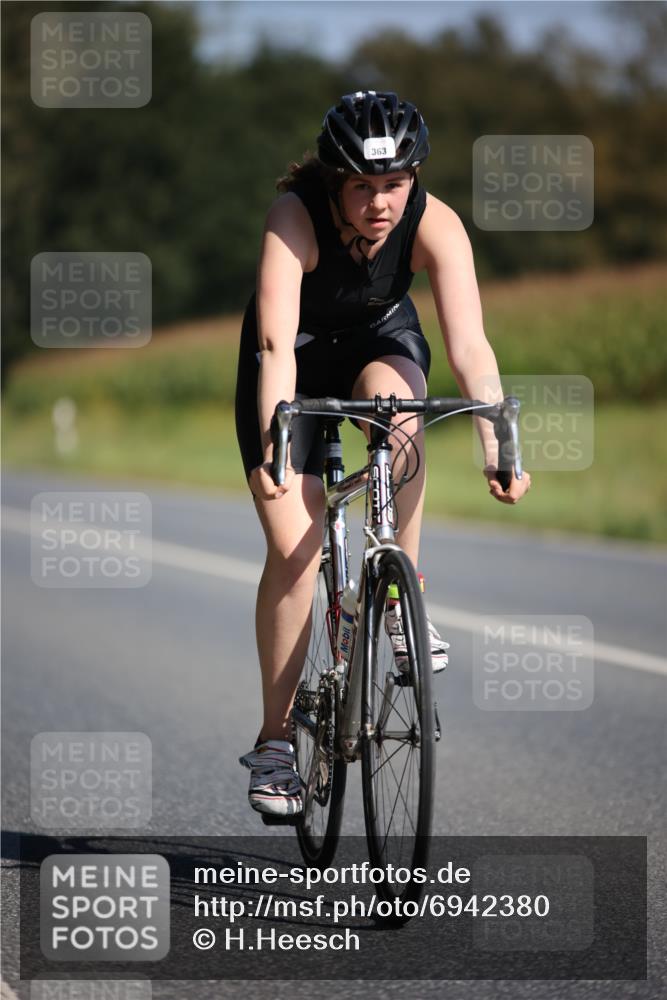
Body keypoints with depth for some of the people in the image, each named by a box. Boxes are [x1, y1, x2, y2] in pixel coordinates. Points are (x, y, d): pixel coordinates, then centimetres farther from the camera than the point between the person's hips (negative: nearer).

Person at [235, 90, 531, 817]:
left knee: (391, 394, -37)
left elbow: (469, 344, -34)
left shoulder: (434, 224, -27)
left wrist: (496, 448, -46)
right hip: (298, 354, -1)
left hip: (381, 340, 1)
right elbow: (275, 342, -41)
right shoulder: (294, 216, -32)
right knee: (292, 548, -13)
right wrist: (272, 443, -54)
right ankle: (274, 741, -1)